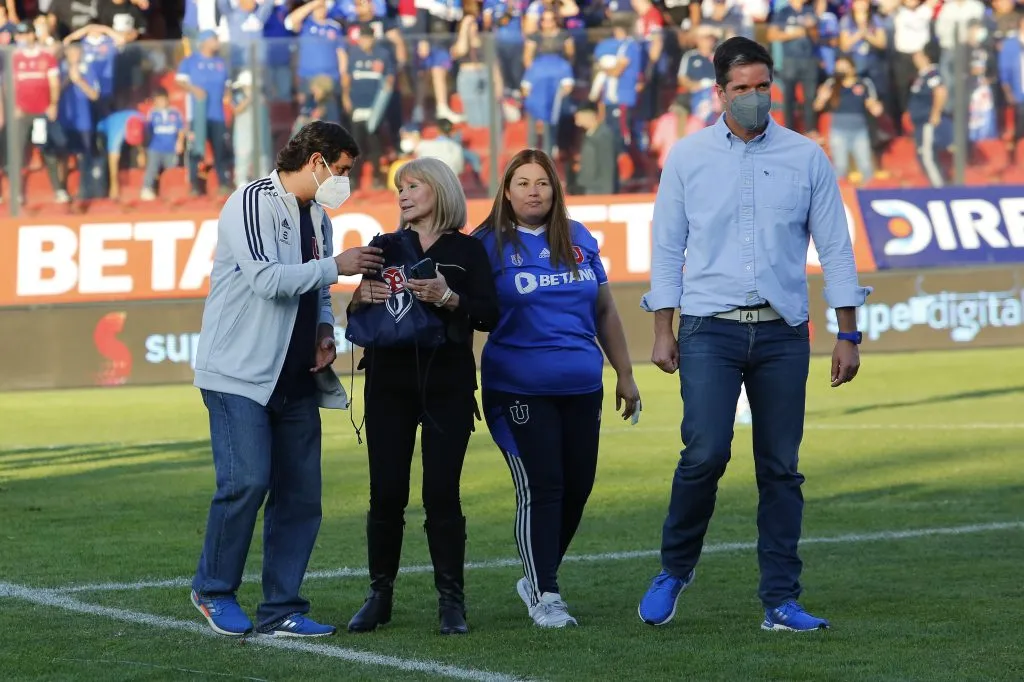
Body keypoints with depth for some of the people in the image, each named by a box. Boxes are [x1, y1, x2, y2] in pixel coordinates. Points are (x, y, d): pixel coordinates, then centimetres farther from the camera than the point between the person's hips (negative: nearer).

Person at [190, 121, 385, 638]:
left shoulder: (317, 216, 17)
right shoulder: (253, 203, -10)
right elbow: (267, 279, -21)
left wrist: (324, 329, 6)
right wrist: (335, 266, -14)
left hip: (296, 379, 8)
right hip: (240, 372, -8)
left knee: (300, 495, 3)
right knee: (247, 480, -17)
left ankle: (281, 610, 11)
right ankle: (213, 590, 3)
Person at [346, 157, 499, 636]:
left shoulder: (466, 251, 4)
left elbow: (489, 315, -6)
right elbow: (354, 320, 13)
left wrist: (448, 298, -22)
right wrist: (361, 297, -8)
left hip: (447, 385, -3)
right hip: (389, 384, 3)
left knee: (441, 493, -6)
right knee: (386, 493, 0)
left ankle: (451, 600, -1)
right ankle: (380, 593, 9)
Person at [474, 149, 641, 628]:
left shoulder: (578, 240, 10)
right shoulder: (490, 245, -2)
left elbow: (604, 311, 17)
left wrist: (625, 374, 17)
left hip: (582, 389, 5)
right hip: (519, 389, -5)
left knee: (577, 487, 6)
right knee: (541, 488, -7)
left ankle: (537, 578, 25)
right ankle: (544, 596, 0)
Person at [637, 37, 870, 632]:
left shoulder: (807, 157, 5)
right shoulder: (688, 157, 4)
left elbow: (835, 247, 7)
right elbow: (667, 247, 7)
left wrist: (849, 334, 3)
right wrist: (663, 330, 2)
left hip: (783, 332, 1)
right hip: (710, 329, -1)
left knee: (781, 468, 2)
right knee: (705, 453, -14)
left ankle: (781, 601, 7)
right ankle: (676, 568, 8)